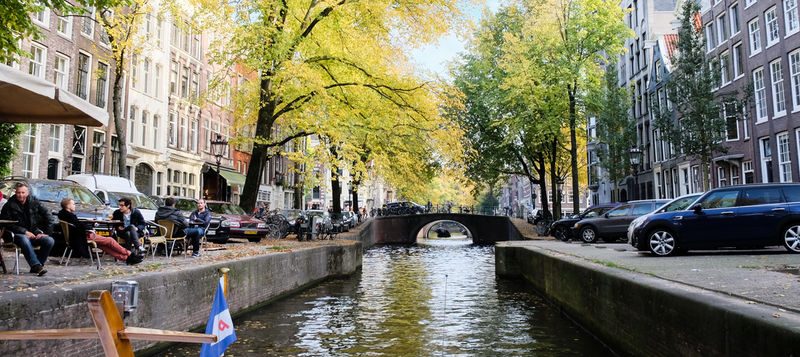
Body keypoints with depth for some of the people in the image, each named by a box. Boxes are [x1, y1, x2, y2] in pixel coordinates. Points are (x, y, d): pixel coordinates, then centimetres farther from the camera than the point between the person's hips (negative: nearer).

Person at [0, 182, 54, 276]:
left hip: (34, 233, 3)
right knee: (24, 240, -39)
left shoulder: (34, 202, 6)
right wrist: (25, 232, -17)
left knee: (50, 241, -25)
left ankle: (36, 267, -15)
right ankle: (36, 266, -42)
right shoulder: (9, 205, -2)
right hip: (17, 235, -3)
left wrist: (45, 232, -4)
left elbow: (47, 217, 6)